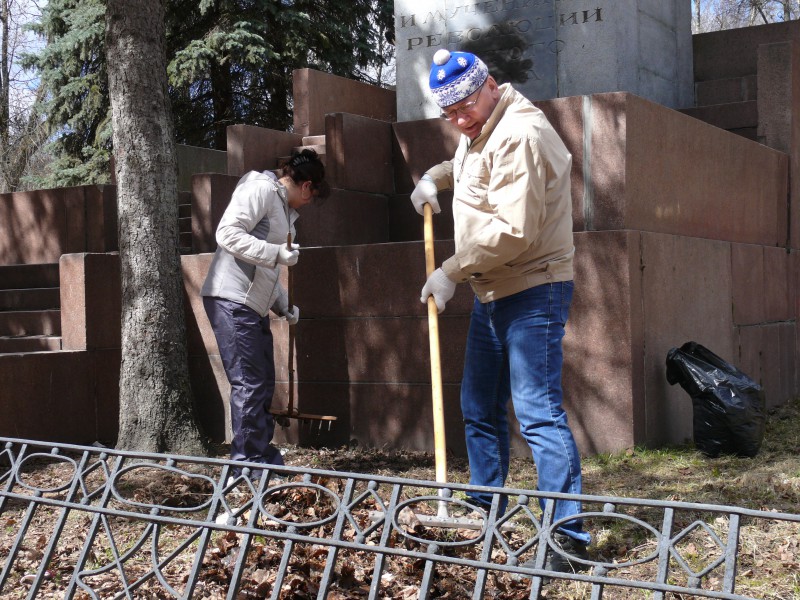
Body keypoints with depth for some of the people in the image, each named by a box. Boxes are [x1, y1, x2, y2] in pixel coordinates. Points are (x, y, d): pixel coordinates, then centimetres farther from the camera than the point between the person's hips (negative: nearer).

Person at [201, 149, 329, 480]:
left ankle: (264, 459, 22)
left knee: (263, 385, 13)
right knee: (248, 384, -8)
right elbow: (227, 234, -19)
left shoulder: (282, 205, 22)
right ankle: (247, 465, -2)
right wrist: (277, 252, -22)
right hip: (231, 300, -10)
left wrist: (284, 305, 18)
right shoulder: (260, 189, -7)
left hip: (254, 306, 10)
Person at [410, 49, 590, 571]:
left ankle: (570, 536, -8)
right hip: (491, 293, 10)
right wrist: (435, 178, 17)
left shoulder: (519, 135, -20)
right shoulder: (478, 133, 12)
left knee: (538, 414, -12)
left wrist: (451, 273, -19)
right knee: (479, 409, 16)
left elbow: (513, 231, -27)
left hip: (533, 293, -10)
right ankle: (485, 516, 30)